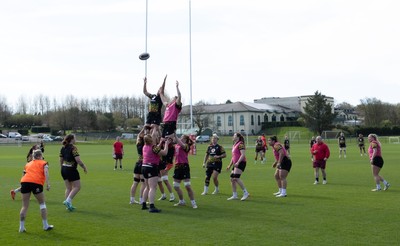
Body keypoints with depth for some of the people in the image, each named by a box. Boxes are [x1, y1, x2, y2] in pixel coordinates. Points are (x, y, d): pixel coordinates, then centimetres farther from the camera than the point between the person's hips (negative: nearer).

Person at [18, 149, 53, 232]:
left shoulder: (28, 164, 29)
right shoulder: (44, 163, 18)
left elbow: (24, 173, 25)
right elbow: (46, 172, -1)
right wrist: (48, 184, -9)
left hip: (24, 182, 3)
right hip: (36, 183, -3)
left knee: (25, 206, 13)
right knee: (42, 204, 15)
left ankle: (21, 227, 15)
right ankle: (45, 225, 18)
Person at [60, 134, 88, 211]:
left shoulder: (63, 148, 8)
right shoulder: (73, 148, -15)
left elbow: (61, 160, 14)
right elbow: (78, 160, -20)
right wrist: (84, 167, -8)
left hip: (64, 169, 8)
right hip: (71, 169, -8)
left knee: (68, 188, 14)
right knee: (77, 187, 1)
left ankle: (69, 205, 15)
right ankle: (68, 201, -12)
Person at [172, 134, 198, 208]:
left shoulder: (186, 146, -7)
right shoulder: (176, 145, 14)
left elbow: (181, 144, -25)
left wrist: (175, 136, -25)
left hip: (184, 166, -8)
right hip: (177, 166, 8)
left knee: (188, 186, -9)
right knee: (176, 186, 12)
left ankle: (193, 202, 0)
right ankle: (181, 201, 27)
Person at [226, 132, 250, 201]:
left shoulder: (240, 144, -8)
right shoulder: (234, 145, 21)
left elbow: (243, 154, -19)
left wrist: (238, 162, -26)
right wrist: (230, 165, 24)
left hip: (240, 163, -10)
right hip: (236, 164, 10)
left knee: (236, 178, -20)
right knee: (232, 179, 6)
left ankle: (246, 193, -13)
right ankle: (234, 195, 12)